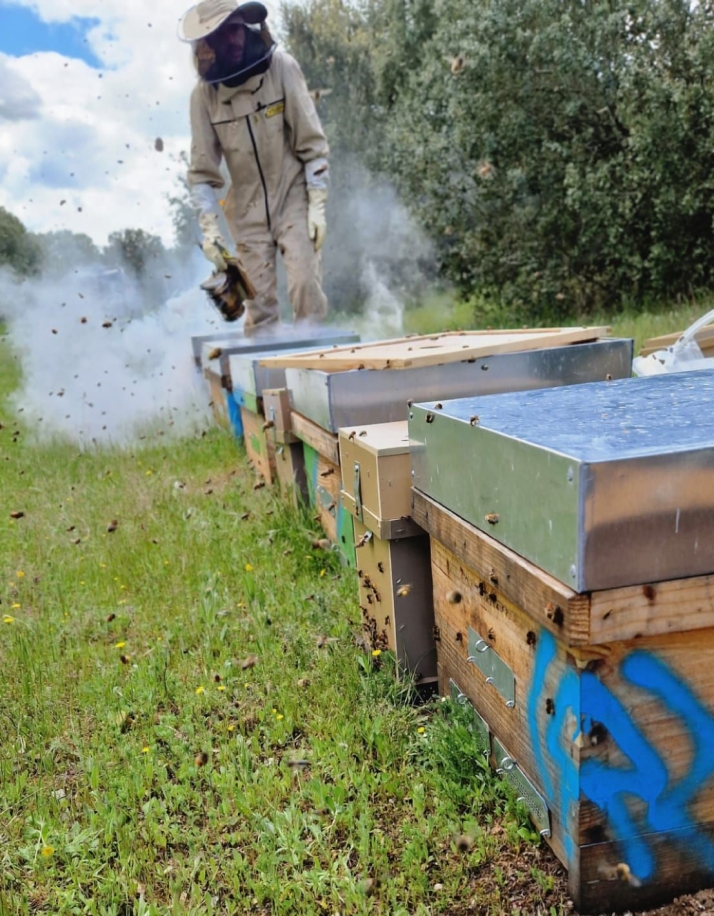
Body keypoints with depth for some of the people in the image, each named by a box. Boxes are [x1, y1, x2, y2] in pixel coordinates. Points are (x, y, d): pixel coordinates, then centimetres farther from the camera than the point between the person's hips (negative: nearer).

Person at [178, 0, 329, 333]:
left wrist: (317, 206, -13)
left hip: (293, 198, -1)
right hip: (247, 209, 2)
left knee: (305, 286, -11)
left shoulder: (281, 67, -10)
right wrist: (209, 228, -8)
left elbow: (312, 141, -9)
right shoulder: (203, 93, -6)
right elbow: (203, 168, -2)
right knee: (258, 299, 2)